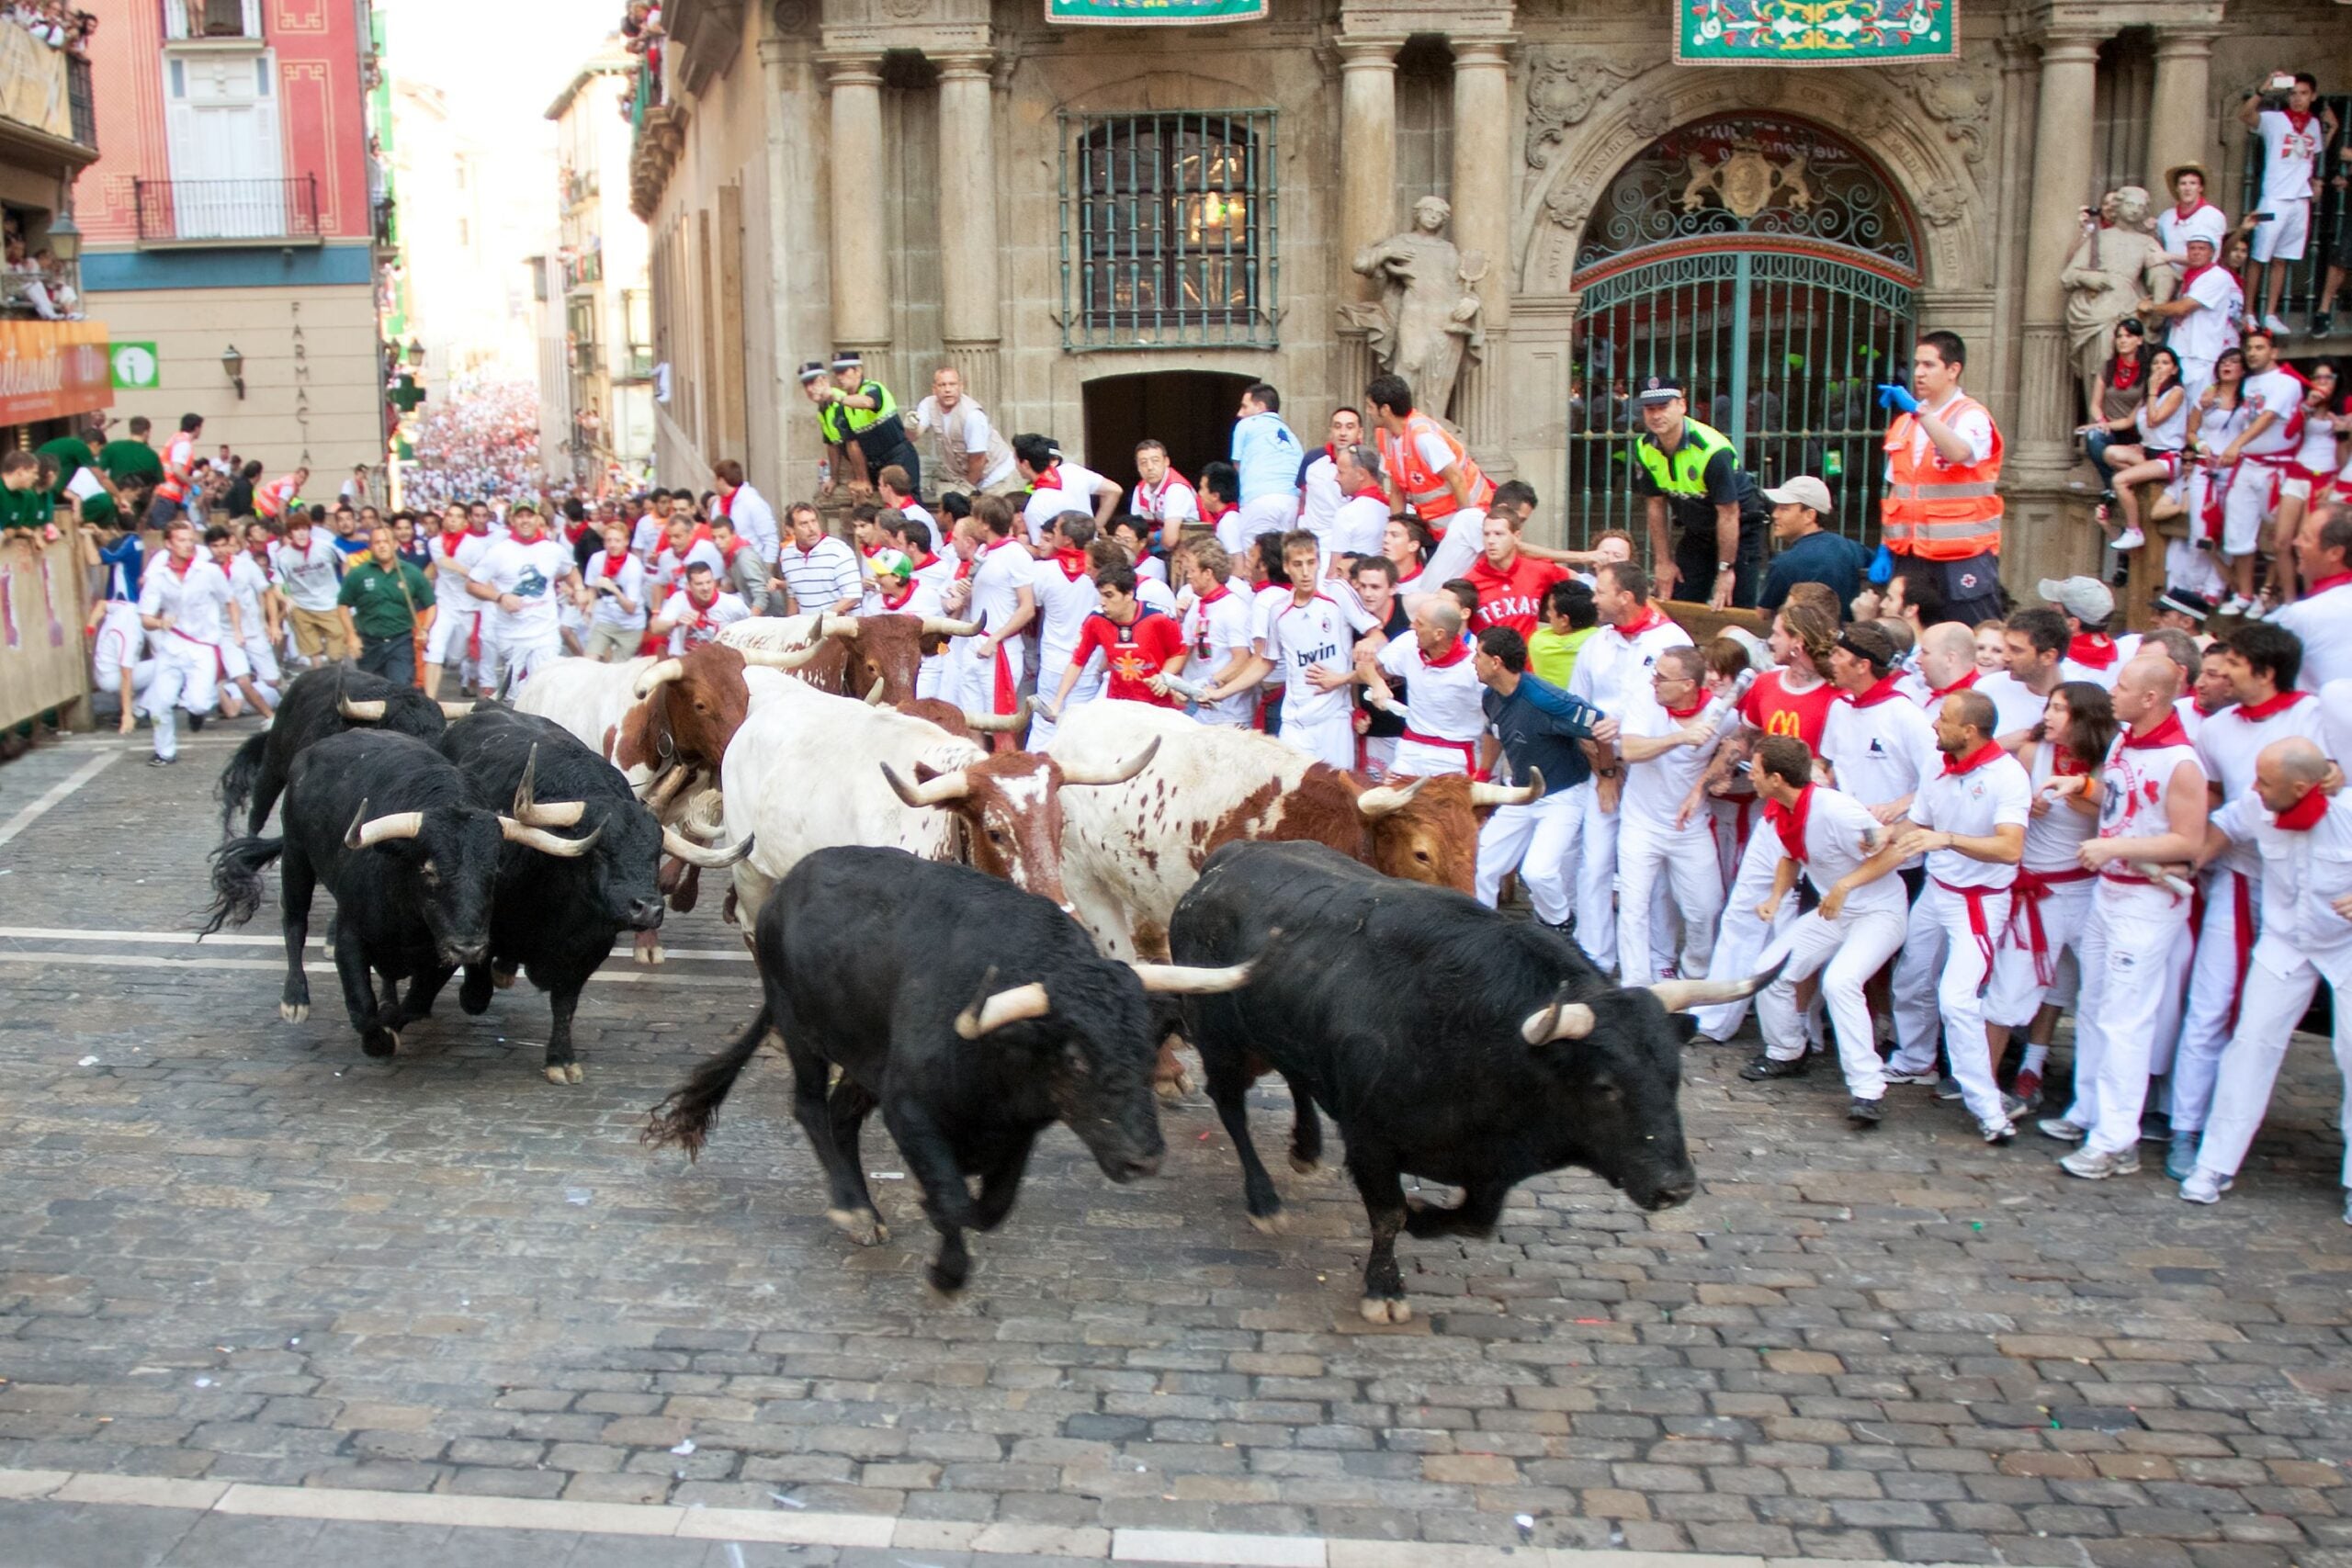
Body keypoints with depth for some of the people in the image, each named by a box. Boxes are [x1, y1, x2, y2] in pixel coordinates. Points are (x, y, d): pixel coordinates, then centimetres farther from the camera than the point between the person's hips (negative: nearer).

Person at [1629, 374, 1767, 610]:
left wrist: (1725, 570, -19)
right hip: (1695, 533, 6)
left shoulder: (1712, 449, -29)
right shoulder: (1644, 449, -11)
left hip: (1740, 530, -6)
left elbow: (1728, 514, -24)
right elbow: (1656, 505, 0)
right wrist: (1663, 561, 1)